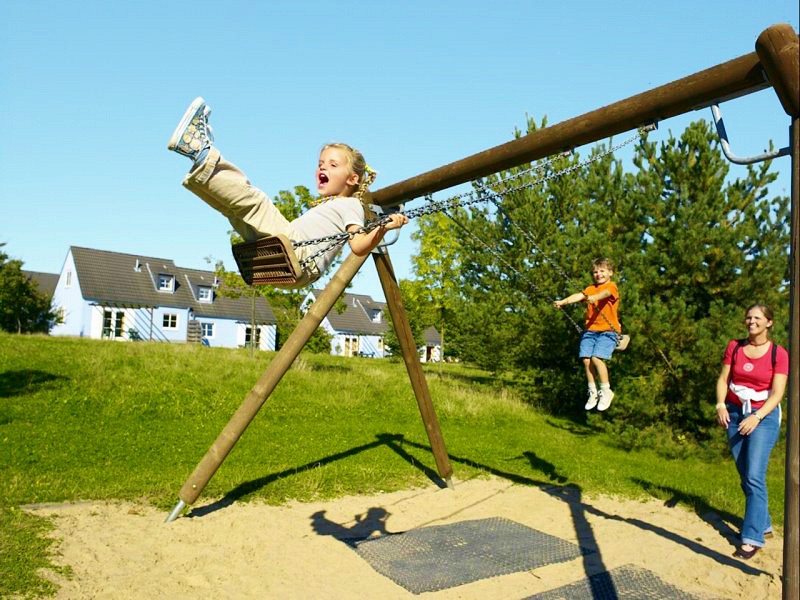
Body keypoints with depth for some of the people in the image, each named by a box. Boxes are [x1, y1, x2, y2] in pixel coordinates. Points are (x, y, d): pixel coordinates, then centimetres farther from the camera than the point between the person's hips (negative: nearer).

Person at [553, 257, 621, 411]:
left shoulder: (611, 286, 3)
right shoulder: (591, 288, 17)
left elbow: (605, 293, -21)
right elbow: (579, 295, -1)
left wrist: (593, 298, -43)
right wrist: (563, 301, -20)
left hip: (608, 330, -5)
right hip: (590, 330, 5)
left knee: (597, 358, -20)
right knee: (586, 359, -9)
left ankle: (606, 391, -3)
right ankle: (593, 393, 6)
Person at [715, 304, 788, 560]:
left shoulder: (779, 354, -6)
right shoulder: (734, 347, 5)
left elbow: (777, 394, -10)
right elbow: (723, 379, 3)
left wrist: (756, 417, -21)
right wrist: (721, 405, -14)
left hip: (763, 416, -4)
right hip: (734, 413, 4)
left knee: (754, 477, -12)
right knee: (745, 476, 11)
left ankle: (752, 537, -8)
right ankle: (763, 524, 28)